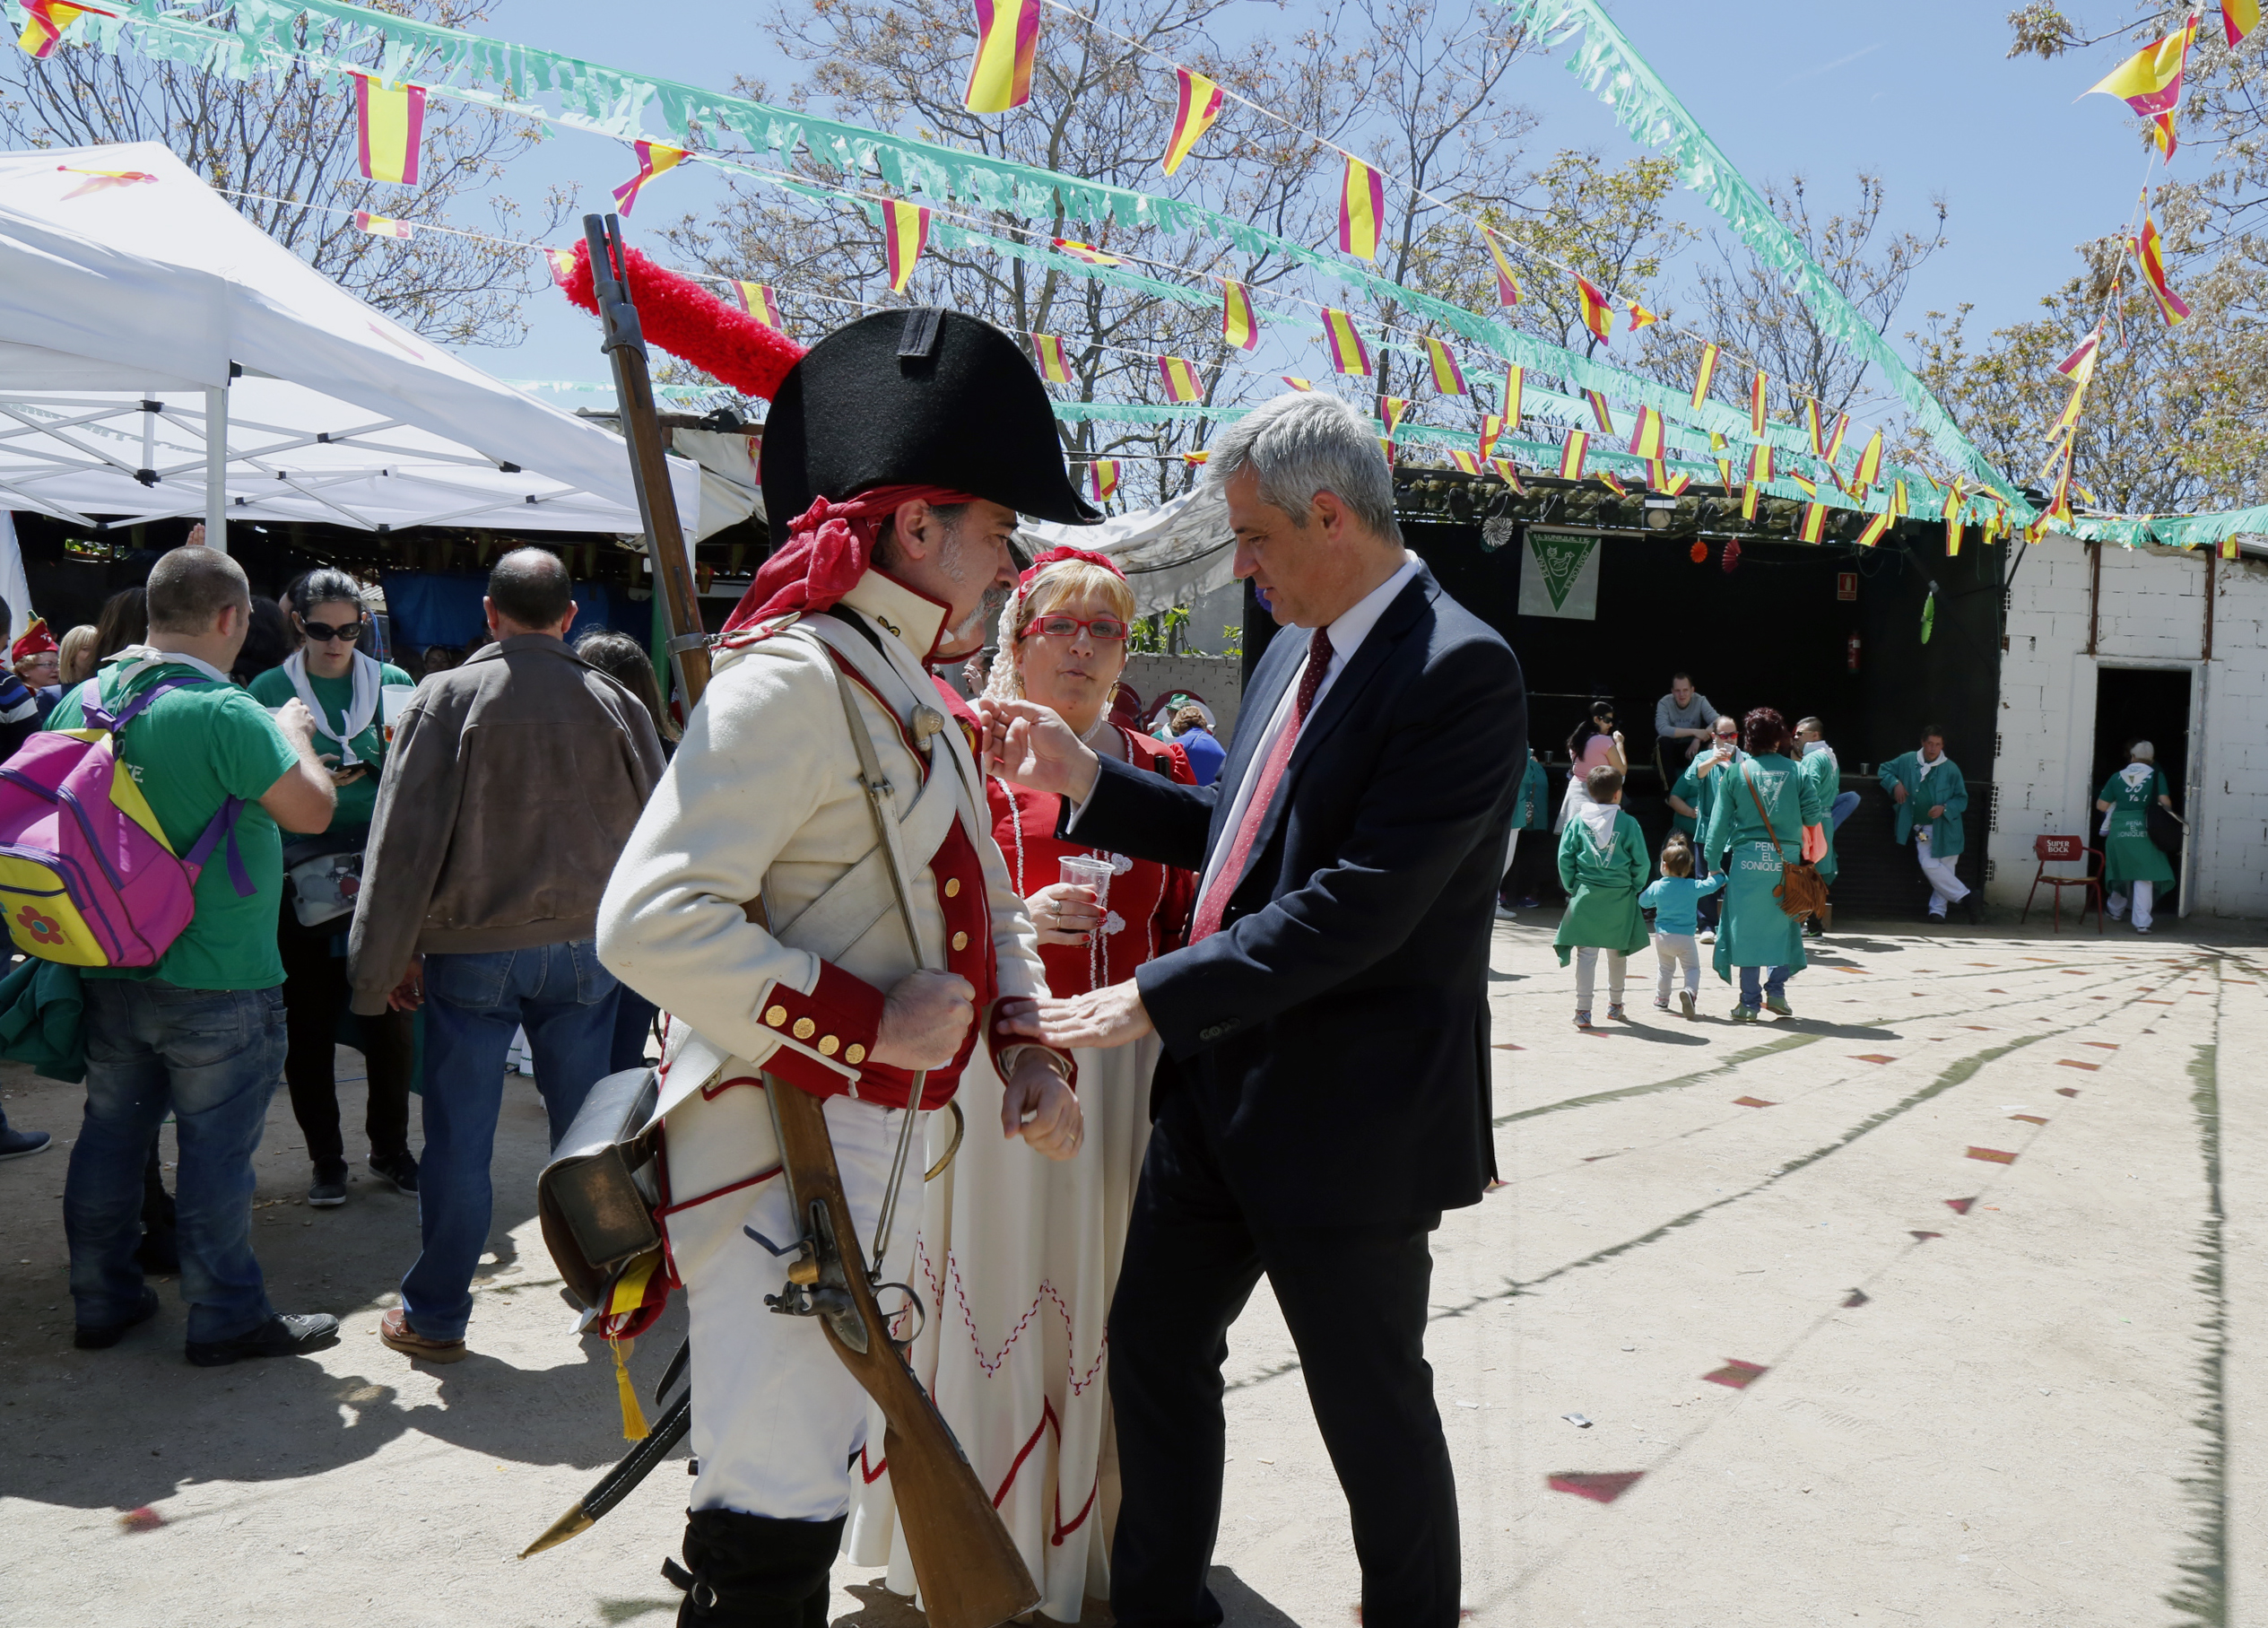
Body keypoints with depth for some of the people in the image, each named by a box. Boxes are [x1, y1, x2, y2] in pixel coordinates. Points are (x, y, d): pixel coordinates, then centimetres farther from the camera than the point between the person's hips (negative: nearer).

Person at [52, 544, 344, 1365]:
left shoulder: (81, 702, 3)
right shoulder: (226, 713, -21)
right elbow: (312, 810, -17)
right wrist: (294, 733, -1)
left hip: (109, 972, 7)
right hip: (218, 982, -7)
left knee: (110, 1135, 17)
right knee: (217, 1148, 4)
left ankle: (102, 1299, 30)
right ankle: (226, 1317, 15)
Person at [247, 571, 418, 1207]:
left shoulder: (393, 684, 7)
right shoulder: (268, 690, 3)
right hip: (301, 876, -1)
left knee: (392, 1015, 6)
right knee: (309, 1022, 3)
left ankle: (390, 1147, 22)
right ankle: (325, 1160, 16)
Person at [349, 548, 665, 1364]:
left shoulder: (444, 699, -8)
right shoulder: (614, 705, -1)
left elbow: (405, 840, -7)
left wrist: (386, 959, 1)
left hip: (470, 951, -2)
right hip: (585, 943, 2)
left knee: (459, 1136, 7)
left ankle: (436, 1314, 18)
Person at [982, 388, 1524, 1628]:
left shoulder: (1459, 669, -19)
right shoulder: (1296, 652, 10)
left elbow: (1359, 907, -27)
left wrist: (1154, 999, -26)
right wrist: (1083, 779, 7)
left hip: (1349, 1114, -9)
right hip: (1218, 1086, 9)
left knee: (1373, 1408, 9)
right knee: (1152, 1344, 19)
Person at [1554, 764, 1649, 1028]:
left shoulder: (1578, 821, -1)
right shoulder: (1628, 823, -4)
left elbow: (1565, 857, -1)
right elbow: (1641, 862, -3)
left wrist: (1572, 887, 9)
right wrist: (1634, 888, 11)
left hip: (1585, 895, 0)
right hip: (1620, 897, 0)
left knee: (1586, 954, 1)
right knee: (1618, 953, 17)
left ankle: (1583, 1010, -5)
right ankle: (1615, 1004, 31)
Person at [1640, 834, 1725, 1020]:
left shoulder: (1656, 887, -4)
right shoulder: (1693, 887, -7)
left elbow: (1643, 902, 11)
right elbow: (1712, 884, 7)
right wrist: (1719, 875, 28)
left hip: (1663, 936, 2)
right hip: (1685, 937, -2)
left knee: (1665, 968, 19)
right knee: (1692, 968, 5)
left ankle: (1661, 999, 25)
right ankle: (1690, 991, -22)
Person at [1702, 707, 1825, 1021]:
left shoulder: (1735, 772, 0)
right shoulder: (1795, 771, 0)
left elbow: (1719, 822, 1)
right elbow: (1813, 815, 0)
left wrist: (1713, 863, 7)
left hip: (1747, 858, -1)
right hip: (1786, 858, 1)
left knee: (1747, 928, 4)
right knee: (1781, 924, 16)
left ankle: (1750, 1003, 6)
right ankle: (1776, 991, 11)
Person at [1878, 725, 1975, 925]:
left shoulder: (1951, 769, -3)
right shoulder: (1907, 761, 3)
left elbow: (1962, 799, 1)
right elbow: (1885, 770, 18)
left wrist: (1945, 808, -18)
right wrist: (1895, 783, -3)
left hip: (1946, 828, -2)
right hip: (1923, 830, 2)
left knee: (1944, 868, -2)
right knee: (1930, 866, -13)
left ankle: (1938, 909, 6)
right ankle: (1964, 896, -4)